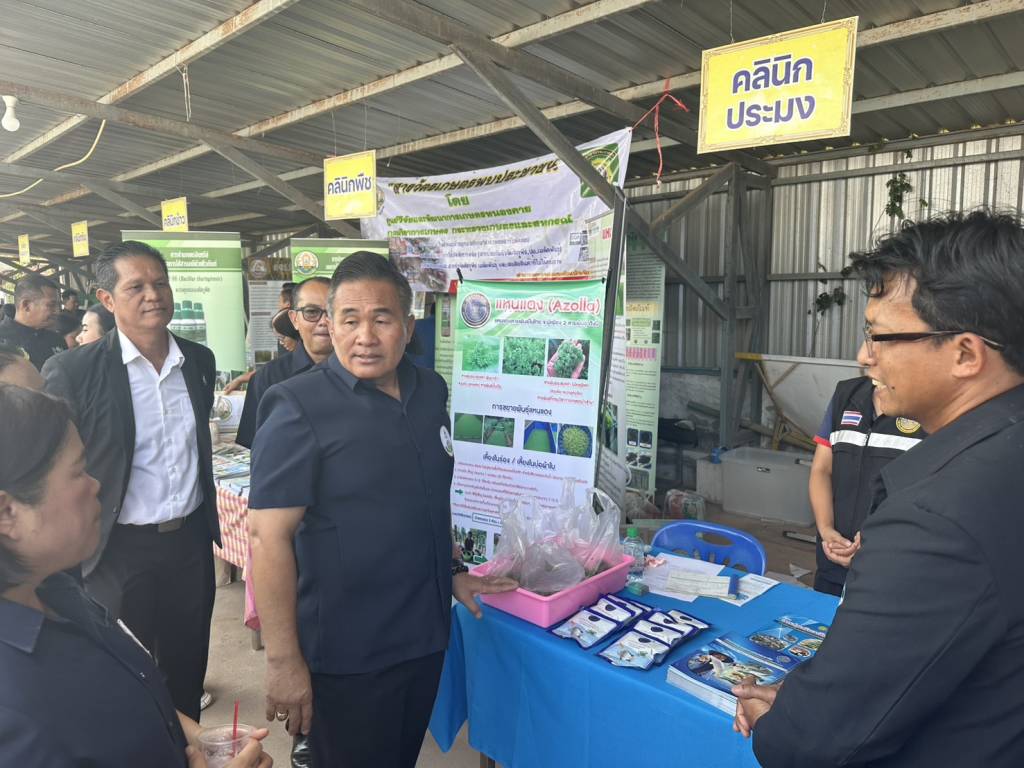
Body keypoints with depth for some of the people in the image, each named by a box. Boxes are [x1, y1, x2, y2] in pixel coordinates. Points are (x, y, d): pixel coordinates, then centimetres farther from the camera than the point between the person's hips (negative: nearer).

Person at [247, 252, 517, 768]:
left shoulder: (431, 391, 2)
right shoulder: (298, 409, -16)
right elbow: (268, 536, -18)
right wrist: (283, 662, -17)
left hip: (427, 634, 6)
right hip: (346, 654, -6)